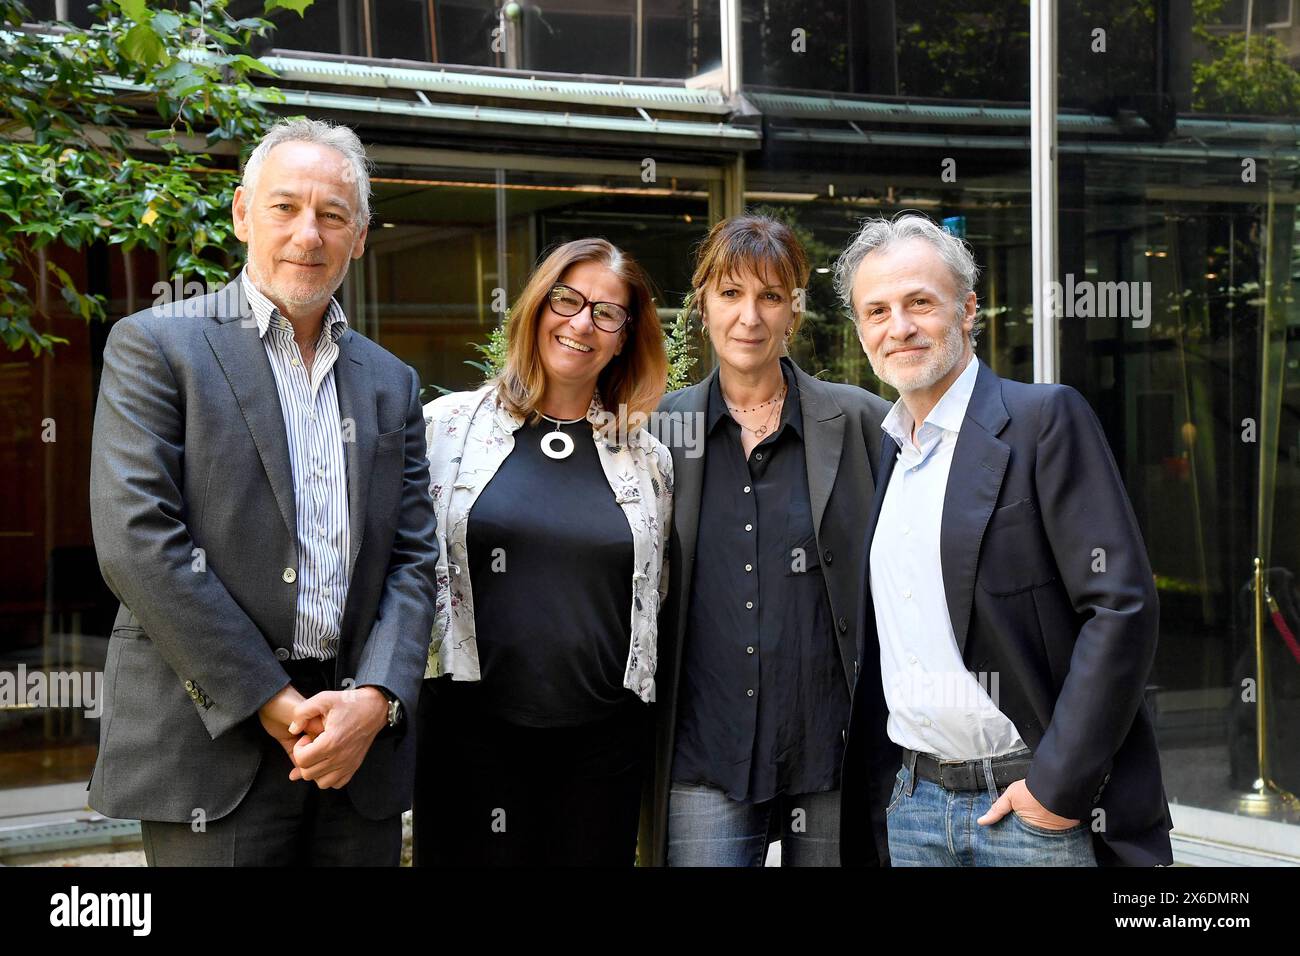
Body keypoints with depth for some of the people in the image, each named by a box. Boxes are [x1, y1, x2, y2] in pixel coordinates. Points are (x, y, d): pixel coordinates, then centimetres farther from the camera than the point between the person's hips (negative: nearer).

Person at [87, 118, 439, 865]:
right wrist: (273, 705, -13)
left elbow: (413, 558, 10)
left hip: (358, 747, 4)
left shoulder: (391, 383, 14)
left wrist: (375, 699, -8)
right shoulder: (155, 346, -1)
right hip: (211, 745, -4)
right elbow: (136, 543, -11)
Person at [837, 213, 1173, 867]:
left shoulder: (1046, 419, -8)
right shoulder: (881, 450, 11)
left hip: (1041, 802, -6)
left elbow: (1121, 606, -14)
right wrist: (868, 793, 10)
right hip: (913, 804, 6)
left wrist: (1059, 783, -17)